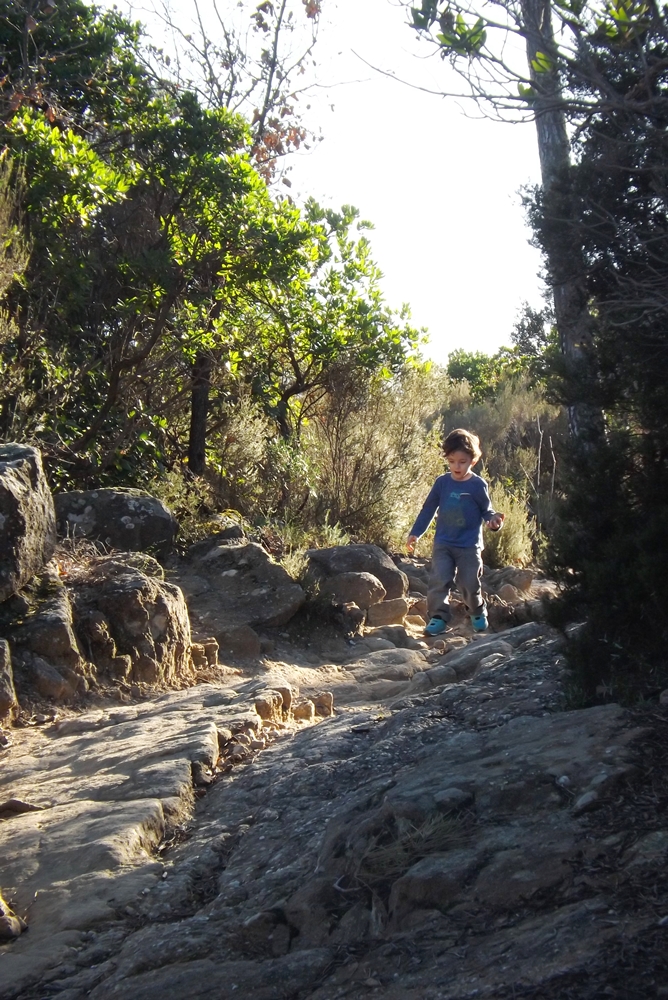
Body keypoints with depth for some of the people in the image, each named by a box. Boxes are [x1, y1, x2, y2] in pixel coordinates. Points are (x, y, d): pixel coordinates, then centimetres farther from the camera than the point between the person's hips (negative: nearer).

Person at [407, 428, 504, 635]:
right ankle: (438, 617, 1)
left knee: (469, 583, 4)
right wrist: (415, 533, 6)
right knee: (439, 581, -8)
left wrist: (494, 520, -23)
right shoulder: (442, 483, 0)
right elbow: (428, 509, 7)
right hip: (443, 544, 2)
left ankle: (478, 612, 29)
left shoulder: (478, 485, -7)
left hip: (469, 546, -2)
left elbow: (487, 510, 0)